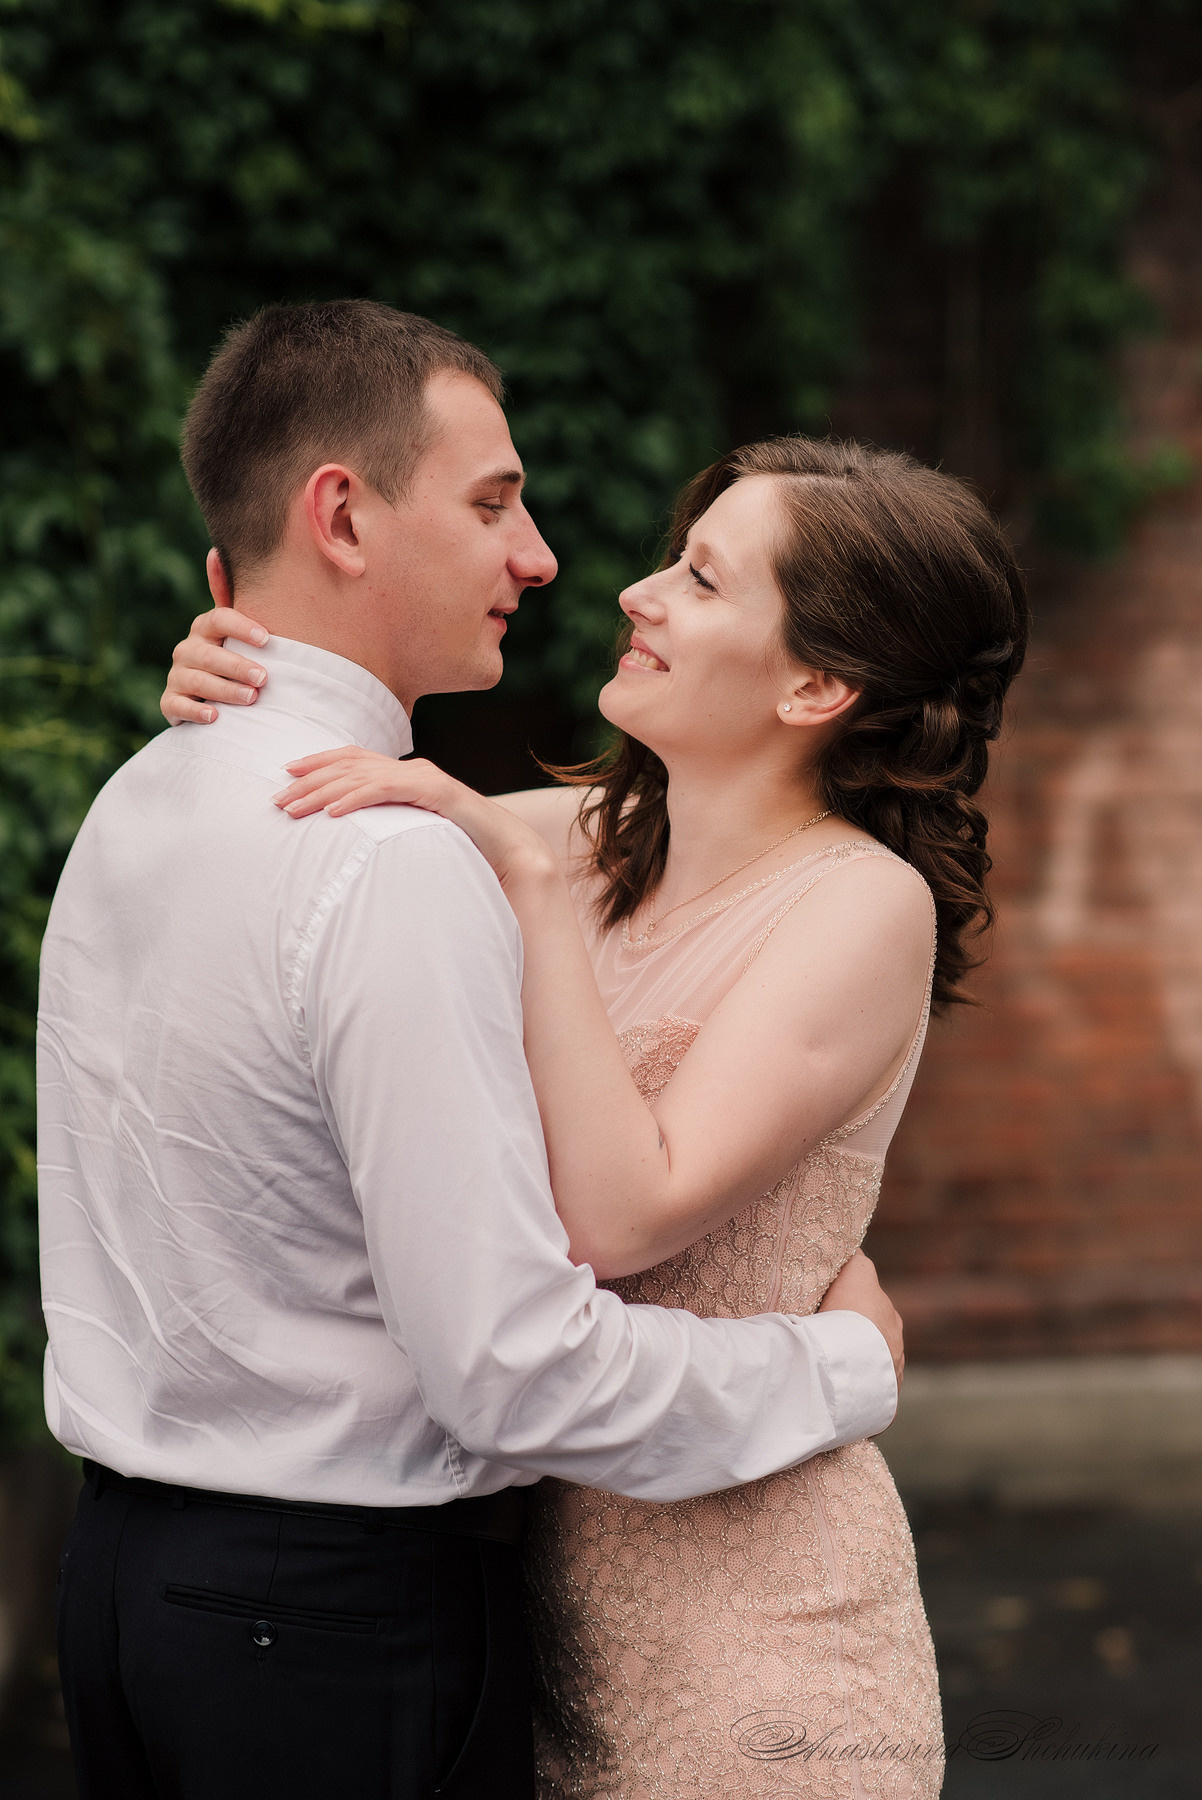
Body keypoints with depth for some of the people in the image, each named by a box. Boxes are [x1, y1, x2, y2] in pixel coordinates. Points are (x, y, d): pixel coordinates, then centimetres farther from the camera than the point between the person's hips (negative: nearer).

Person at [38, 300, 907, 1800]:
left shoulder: (129, 807, 7)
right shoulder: (393, 865, -21)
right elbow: (515, 1366, -23)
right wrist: (848, 1363, -10)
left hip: (121, 1561, 9)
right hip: (340, 1619, -9)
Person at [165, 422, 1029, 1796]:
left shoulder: (861, 907, -15)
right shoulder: (586, 836, 3)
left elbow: (623, 1219, -25)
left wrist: (532, 882, -24)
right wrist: (219, 710, -2)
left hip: (740, 1586, -6)